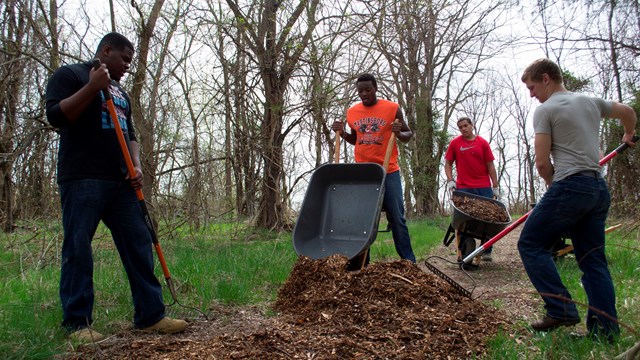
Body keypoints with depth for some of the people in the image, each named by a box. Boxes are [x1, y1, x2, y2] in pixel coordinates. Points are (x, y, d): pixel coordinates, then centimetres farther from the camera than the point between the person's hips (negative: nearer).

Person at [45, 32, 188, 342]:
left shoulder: (120, 93, 25)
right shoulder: (69, 75, 4)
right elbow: (55, 116, -9)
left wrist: (136, 166, 8)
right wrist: (92, 87, -17)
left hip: (119, 182, 7)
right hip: (81, 179, -7)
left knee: (139, 245, 1)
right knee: (78, 250, -4)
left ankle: (150, 315, 5)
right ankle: (77, 324, 5)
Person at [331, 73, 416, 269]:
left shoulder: (392, 108, -3)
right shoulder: (352, 112, 7)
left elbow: (408, 135, 5)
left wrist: (399, 133, -16)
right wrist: (342, 133, 3)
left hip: (388, 172, -3)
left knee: (396, 218, 0)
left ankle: (408, 261, 9)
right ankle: (361, 262, 13)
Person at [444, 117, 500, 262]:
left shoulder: (482, 143, 6)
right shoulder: (455, 143, 6)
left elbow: (490, 165, 6)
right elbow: (448, 164, 9)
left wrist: (496, 187, 4)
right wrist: (450, 181, -5)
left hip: (484, 188, 1)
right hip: (463, 188, -1)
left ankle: (487, 251, 15)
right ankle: (465, 253, 8)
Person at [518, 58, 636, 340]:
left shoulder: (545, 110, -3)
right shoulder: (591, 101, 18)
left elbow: (542, 162, -7)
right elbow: (627, 112, 37)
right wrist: (628, 136, 57)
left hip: (569, 187, -8)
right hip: (599, 189, 8)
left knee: (530, 244, 0)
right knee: (593, 260, 9)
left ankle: (561, 309, -7)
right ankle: (605, 331, 9)